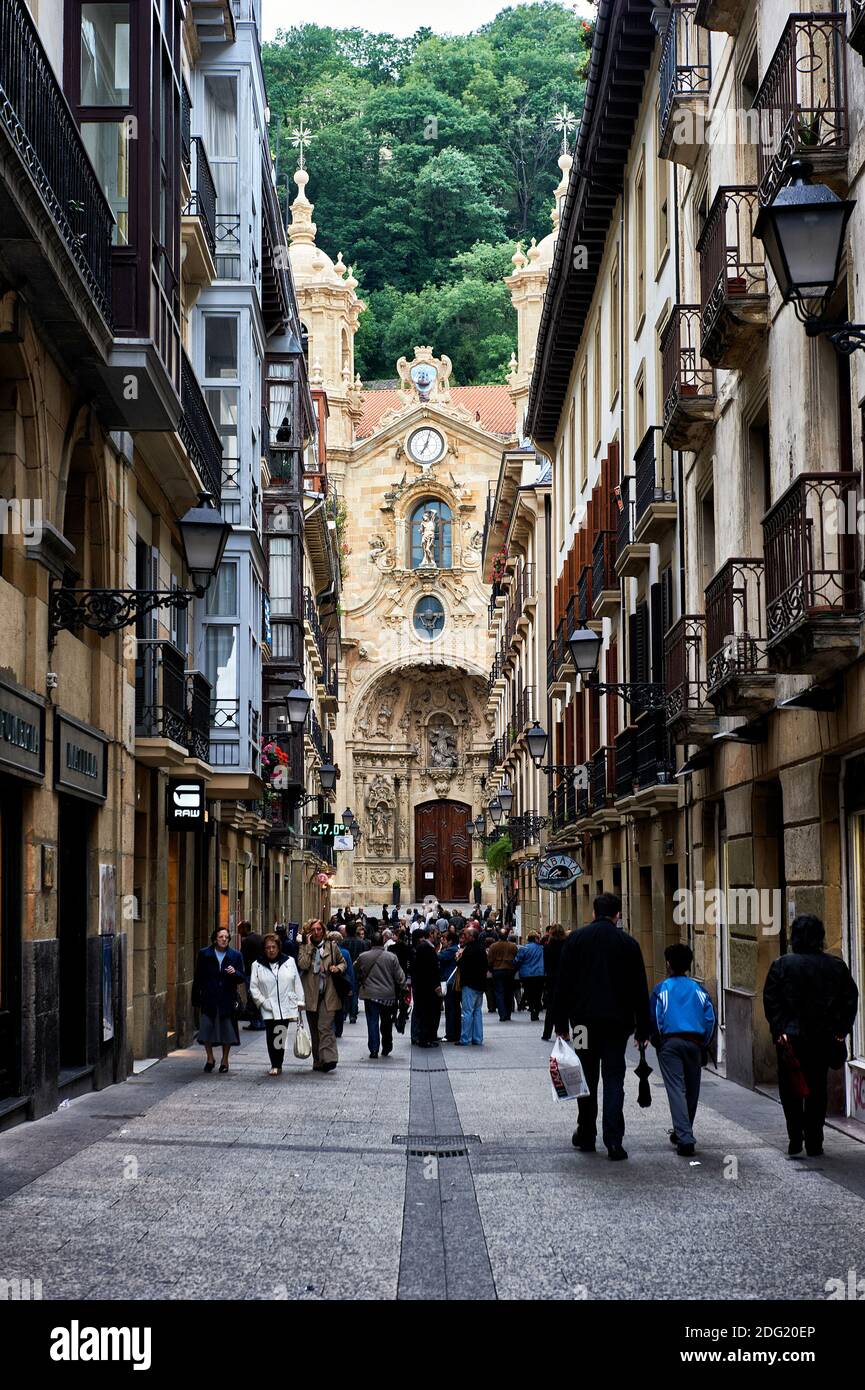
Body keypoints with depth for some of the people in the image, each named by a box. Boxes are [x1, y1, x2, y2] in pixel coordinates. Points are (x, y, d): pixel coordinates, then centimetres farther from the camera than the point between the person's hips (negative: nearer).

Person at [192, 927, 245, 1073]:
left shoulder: (235, 955, 4)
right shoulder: (204, 954, 3)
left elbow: (242, 979, 5)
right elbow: (198, 978, 6)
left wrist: (235, 973, -17)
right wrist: (196, 999, 3)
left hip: (228, 1000, 0)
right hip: (209, 999, 0)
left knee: (227, 1030, 5)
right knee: (206, 1028, -1)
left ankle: (225, 1060, 21)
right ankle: (210, 1058, 18)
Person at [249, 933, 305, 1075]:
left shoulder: (289, 962, 6)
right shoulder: (258, 965, 5)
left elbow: (297, 983, 9)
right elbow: (253, 987, 5)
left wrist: (300, 1003, 6)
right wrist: (262, 1002, -6)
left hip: (286, 1007, 0)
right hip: (269, 1009, 0)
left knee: (280, 1037, -2)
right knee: (272, 1037, -5)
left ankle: (277, 1065, 8)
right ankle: (275, 1065, 6)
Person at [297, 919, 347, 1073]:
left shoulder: (332, 946, 6)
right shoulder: (304, 947, 5)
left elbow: (343, 962, 19)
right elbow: (303, 965, -13)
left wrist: (338, 968, -3)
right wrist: (309, 946, -11)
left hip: (328, 993, -2)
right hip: (311, 995, 2)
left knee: (325, 1027, -15)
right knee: (314, 1030, 10)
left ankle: (328, 1059, -20)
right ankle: (318, 1061, 18)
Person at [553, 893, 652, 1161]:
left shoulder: (576, 938, 1)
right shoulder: (628, 943, 1)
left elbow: (562, 984, 0)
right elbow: (640, 990, 3)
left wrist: (561, 1023, 4)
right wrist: (642, 1028, 8)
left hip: (584, 1018, 1)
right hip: (617, 1020, -1)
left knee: (587, 1078, 13)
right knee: (614, 1079, -1)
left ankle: (586, 1135, 20)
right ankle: (613, 1139, -10)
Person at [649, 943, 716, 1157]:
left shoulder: (662, 988, 3)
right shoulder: (698, 989, 10)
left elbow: (654, 1018, -3)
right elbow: (710, 1017, 4)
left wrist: (657, 1043, 8)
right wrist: (703, 1045, 11)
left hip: (670, 1042, -3)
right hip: (694, 1043, 3)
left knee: (676, 1089, -8)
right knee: (692, 1089, 15)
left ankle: (685, 1138, -20)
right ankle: (684, 1133, 27)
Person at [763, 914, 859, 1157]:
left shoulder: (781, 965, -4)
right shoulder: (837, 966, 3)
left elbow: (771, 1000, -9)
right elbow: (851, 998, 4)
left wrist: (779, 1030, -8)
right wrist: (841, 1030, 5)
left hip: (791, 1037, -2)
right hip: (823, 1037, 2)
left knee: (791, 1091, 8)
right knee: (817, 1090, 10)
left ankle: (795, 1143, 1)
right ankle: (814, 1145, 10)